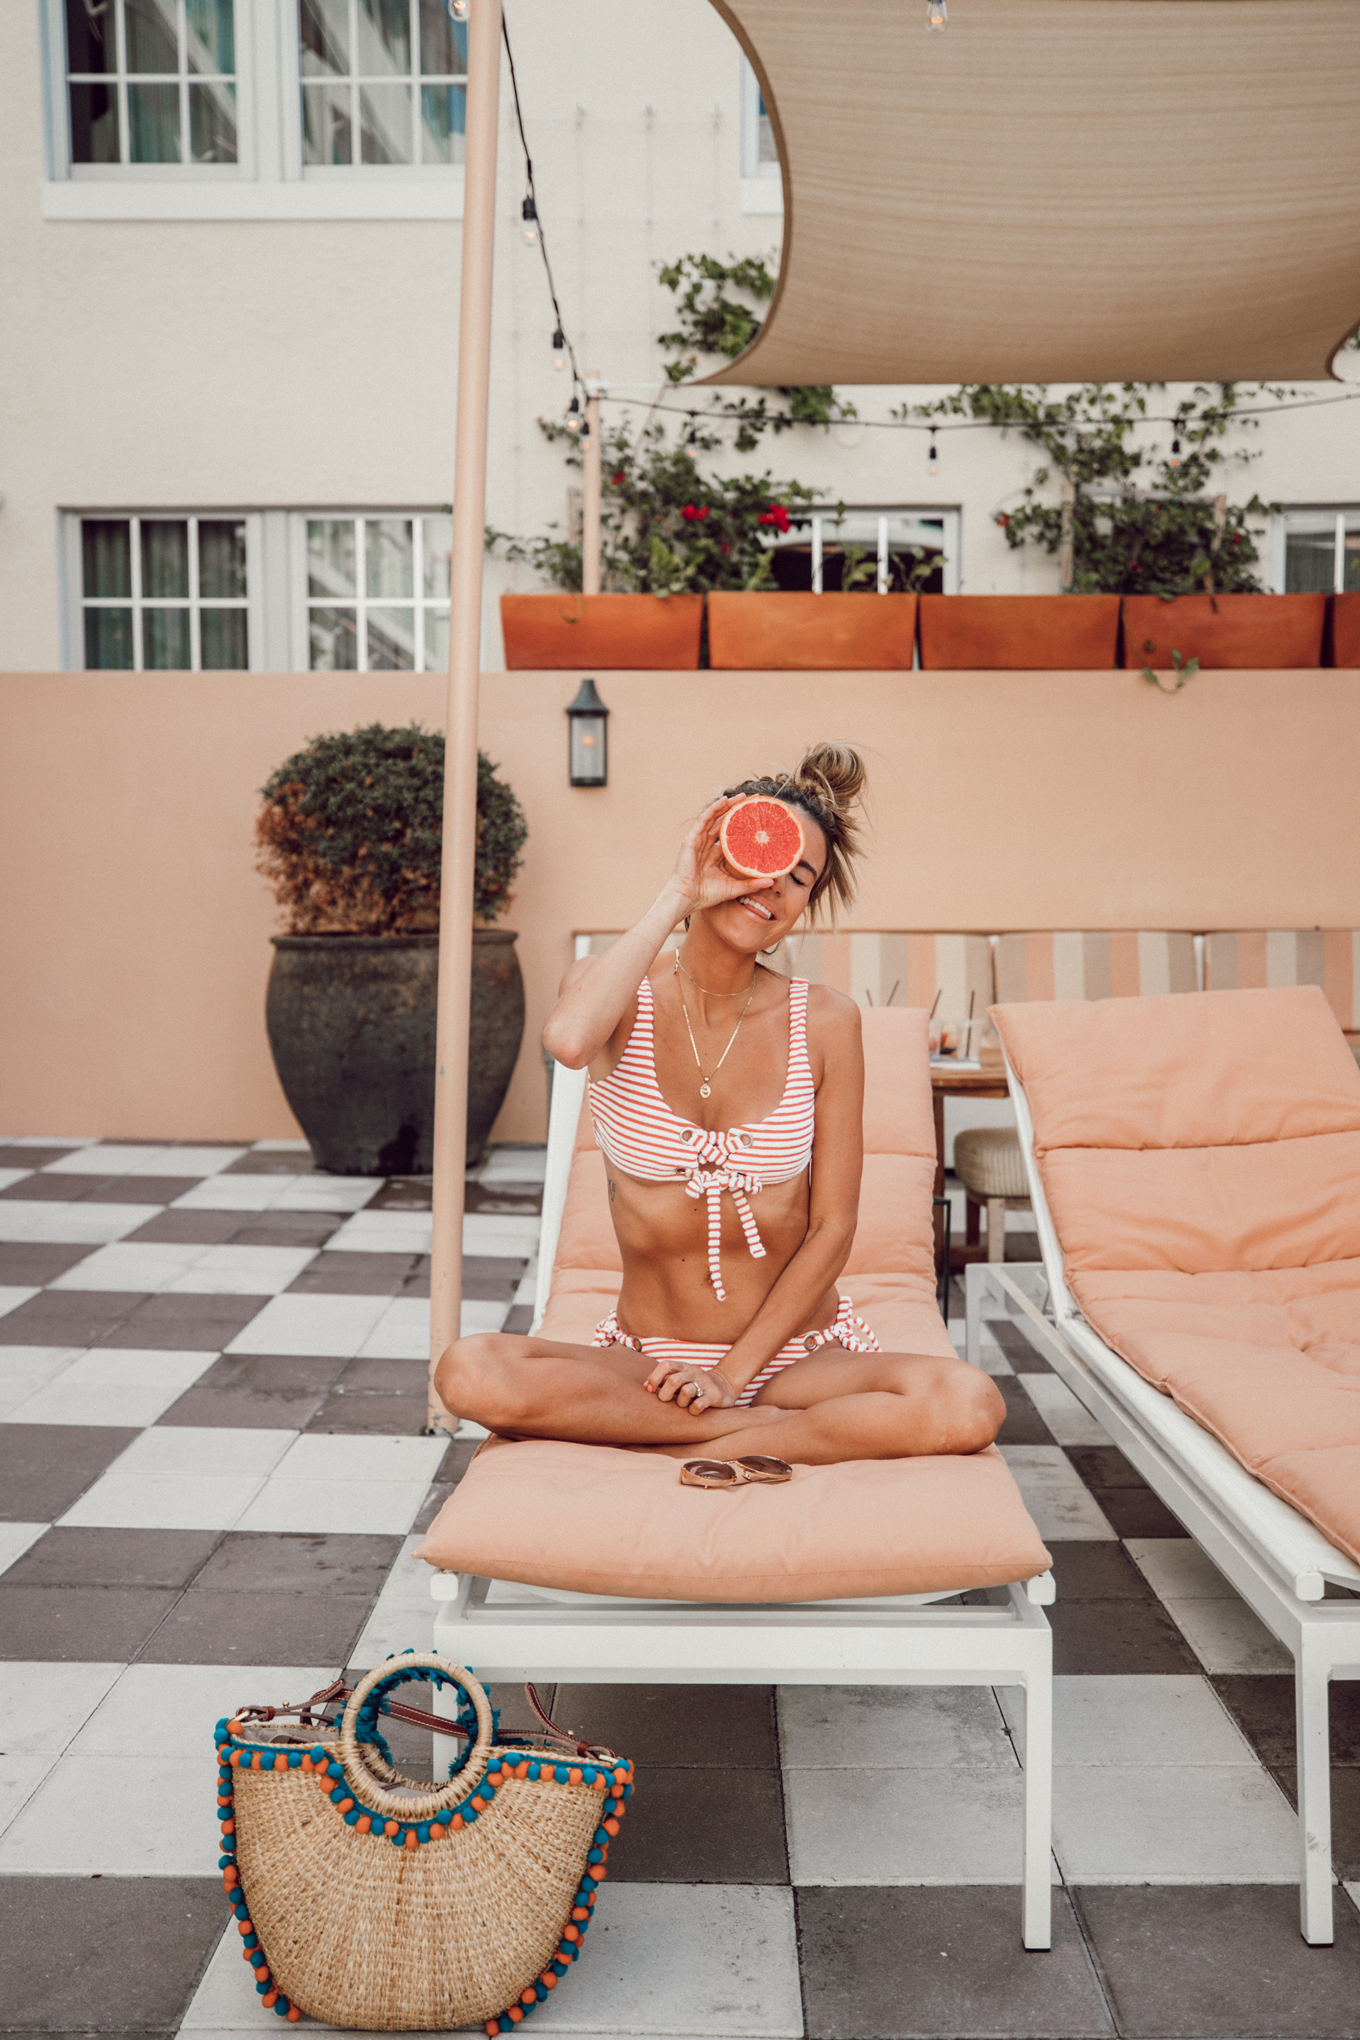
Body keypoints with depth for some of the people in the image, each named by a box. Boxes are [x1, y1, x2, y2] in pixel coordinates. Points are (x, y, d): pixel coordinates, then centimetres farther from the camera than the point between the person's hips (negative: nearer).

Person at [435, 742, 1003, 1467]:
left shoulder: (824, 1021, -4)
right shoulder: (621, 998, -3)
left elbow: (832, 1229, -3)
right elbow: (569, 1040, -31)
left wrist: (732, 1375, -11)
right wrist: (675, 901, -21)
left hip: (795, 1349, 0)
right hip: (648, 1355, 1)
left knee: (971, 1406, -28)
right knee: (469, 1372, -28)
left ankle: (698, 1448, -14)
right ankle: (773, 1426, -16)